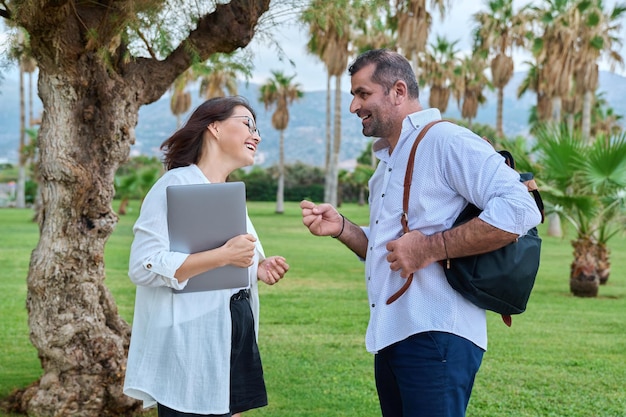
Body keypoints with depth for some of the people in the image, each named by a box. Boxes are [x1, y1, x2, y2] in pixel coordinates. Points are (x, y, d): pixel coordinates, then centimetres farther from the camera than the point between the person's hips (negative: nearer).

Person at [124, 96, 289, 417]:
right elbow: (144, 266, -21)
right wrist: (224, 256, -21)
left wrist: (256, 269, 5)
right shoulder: (177, 185, -11)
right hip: (192, 346, -8)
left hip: (233, 337, 9)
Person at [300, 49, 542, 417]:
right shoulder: (388, 161, 20)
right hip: (391, 338, 9)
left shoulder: (446, 141, -11)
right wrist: (341, 228, 9)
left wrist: (432, 247, -21)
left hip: (435, 337, -9)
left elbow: (519, 209, -23)